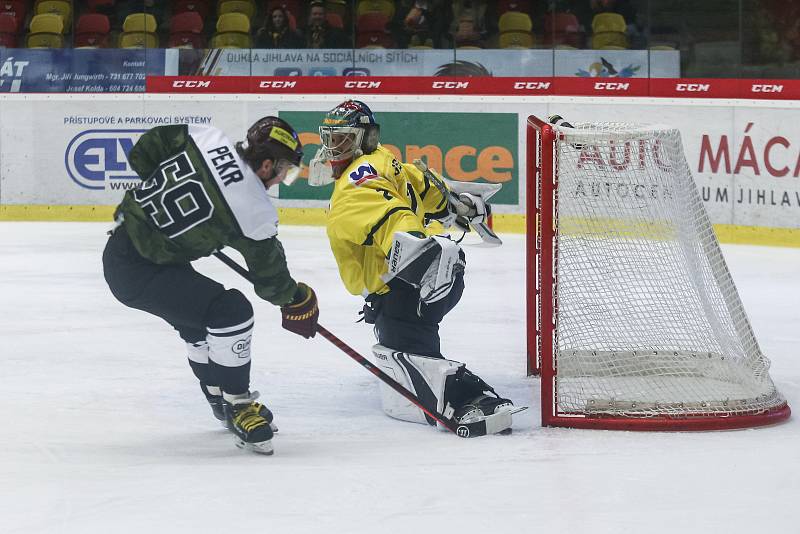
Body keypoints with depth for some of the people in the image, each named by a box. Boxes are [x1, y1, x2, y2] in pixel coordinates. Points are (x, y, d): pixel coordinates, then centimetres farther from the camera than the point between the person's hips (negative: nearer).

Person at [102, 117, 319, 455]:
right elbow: (269, 276, -3)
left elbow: (142, 152, 8)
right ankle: (236, 408, 0)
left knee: (199, 318, 25)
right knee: (231, 312, -13)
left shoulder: (206, 139, -3)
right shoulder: (253, 210, -17)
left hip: (122, 241, 9)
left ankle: (220, 397, 41)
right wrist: (297, 300, 16)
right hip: (138, 271, -9)